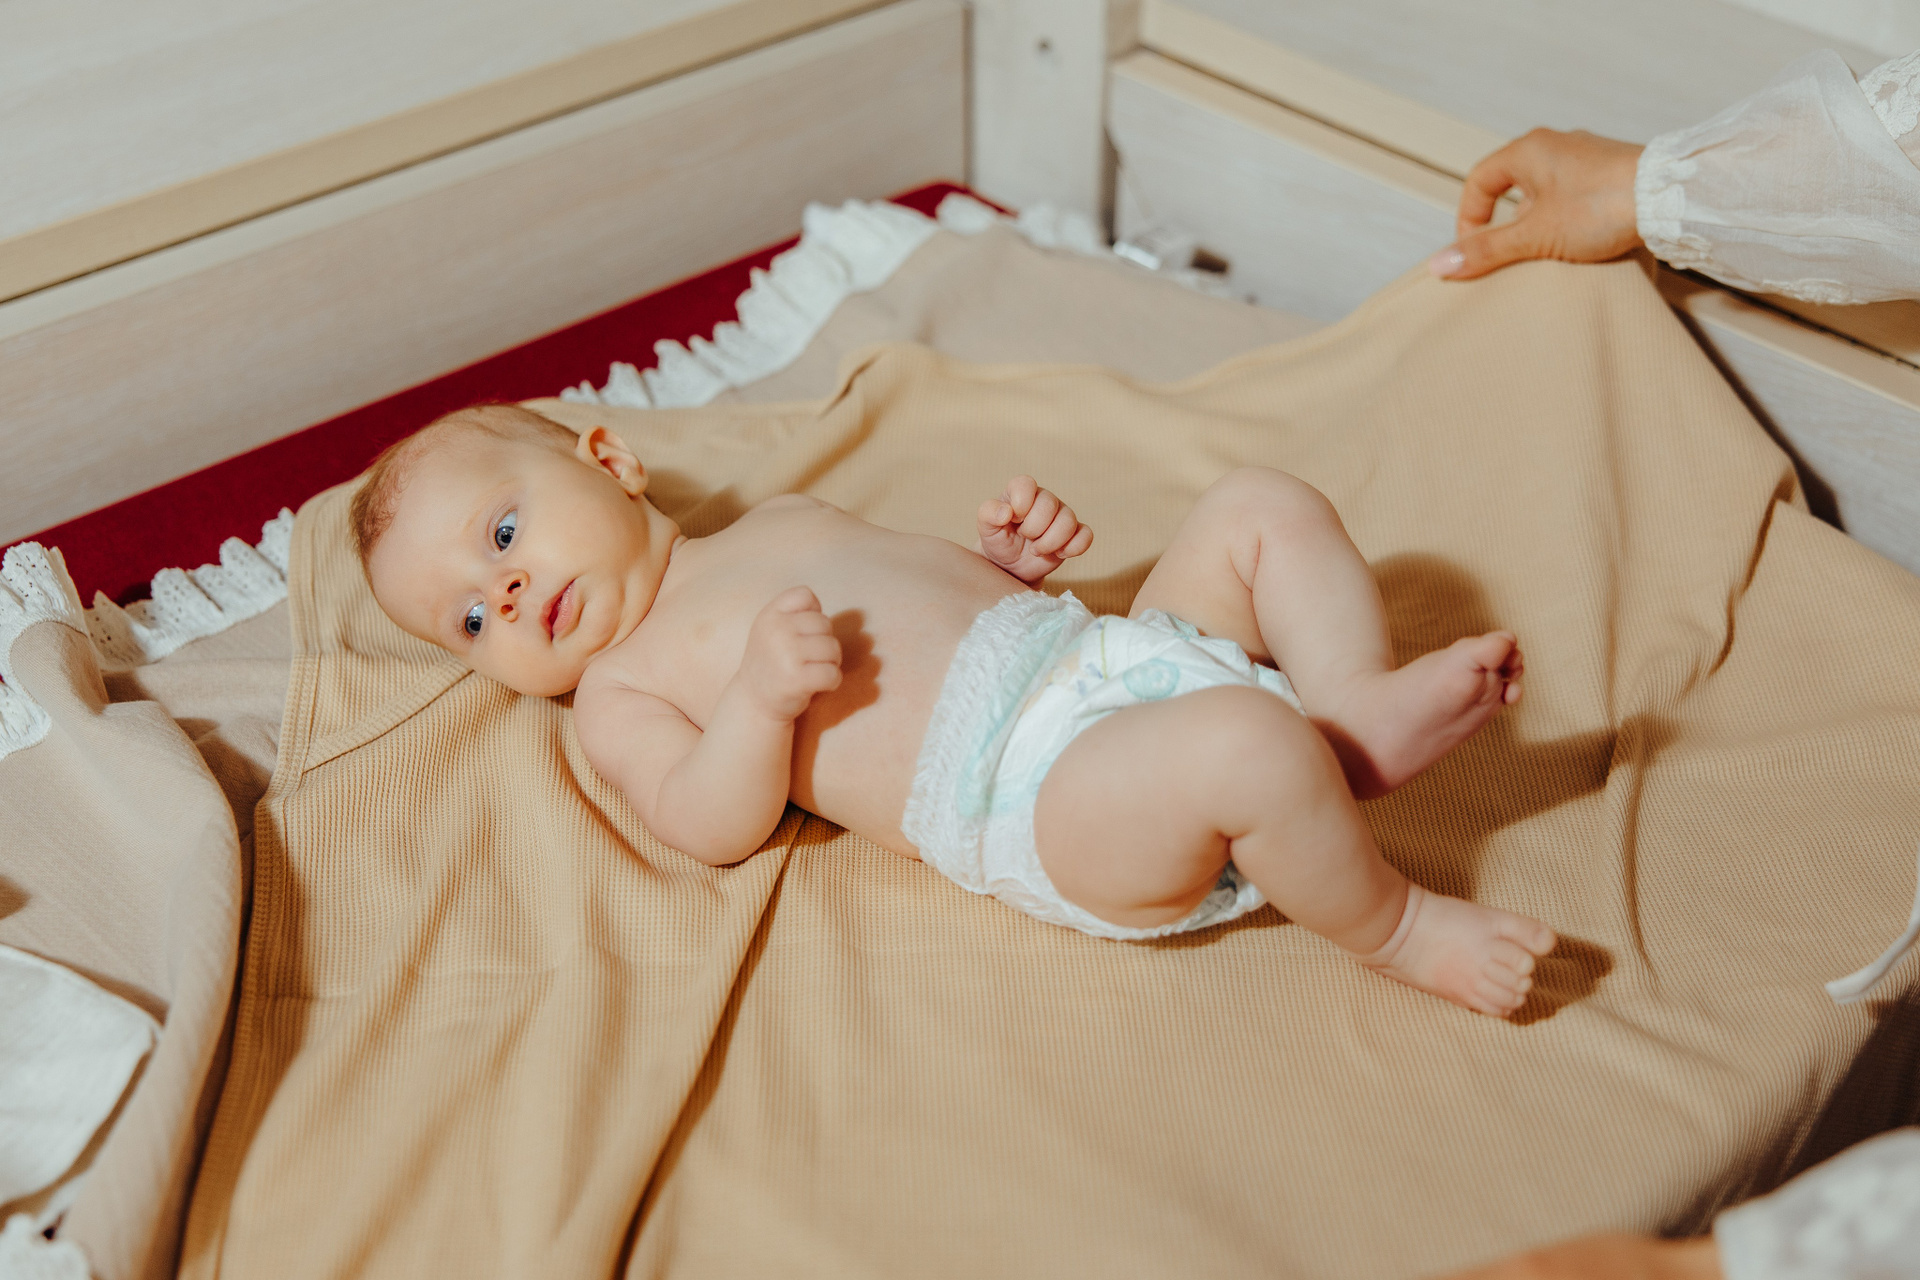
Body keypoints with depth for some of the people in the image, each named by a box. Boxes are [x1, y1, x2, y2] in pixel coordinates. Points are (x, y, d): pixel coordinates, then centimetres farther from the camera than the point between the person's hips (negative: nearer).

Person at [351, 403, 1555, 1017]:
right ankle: (1392, 928, -10)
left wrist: (1013, 555, 9)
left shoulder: (783, 522, 28)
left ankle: (1363, 708, -6)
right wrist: (763, 693, -24)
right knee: (1241, 744, -35)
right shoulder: (620, 691, 9)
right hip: (1036, 793, -8)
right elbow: (714, 826, -7)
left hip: (1113, 649, 9)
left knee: (1264, 504, 10)